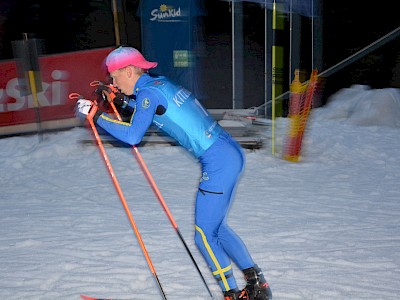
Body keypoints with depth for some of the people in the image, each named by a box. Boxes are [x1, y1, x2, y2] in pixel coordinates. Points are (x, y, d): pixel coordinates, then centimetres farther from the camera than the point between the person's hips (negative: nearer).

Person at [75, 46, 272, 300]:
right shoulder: (159, 82, 15)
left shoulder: (149, 92, -11)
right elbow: (145, 115, 33)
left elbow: (133, 135, -22)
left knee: (204, 236, 1)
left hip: (218, 162, -10)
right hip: (231, 154, 10)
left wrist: (96, 115, -14)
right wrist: (121, 103, 20)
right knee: (216, 228, 20)